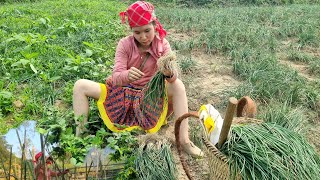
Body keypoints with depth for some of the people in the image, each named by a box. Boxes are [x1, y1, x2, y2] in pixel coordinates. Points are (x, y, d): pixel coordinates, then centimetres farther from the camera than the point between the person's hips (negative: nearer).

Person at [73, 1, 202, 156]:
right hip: (122, 92, 1)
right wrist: (127, 75, -47)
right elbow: (116, 77, -22)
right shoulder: (125, 44, -12)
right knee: (80, 86, -16)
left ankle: (184, 139, -26)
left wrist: (169, 74, -50)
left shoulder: (162, 45, -11)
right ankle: (79, 135, -14)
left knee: (178, 86, -30)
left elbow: (172, 77, -24)